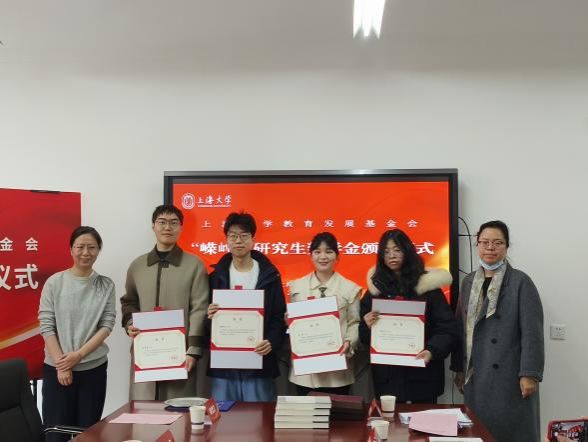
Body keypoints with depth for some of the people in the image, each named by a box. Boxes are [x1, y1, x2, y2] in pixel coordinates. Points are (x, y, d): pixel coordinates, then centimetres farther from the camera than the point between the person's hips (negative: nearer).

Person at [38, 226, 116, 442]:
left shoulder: (106, 285, 1)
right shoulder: (54, 283, -3)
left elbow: (107, 325, -3)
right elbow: (46, 326, -5)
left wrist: (79, 355, -13)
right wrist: (61, 364, -10)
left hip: (94, 368, 1)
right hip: (56, 368, -1)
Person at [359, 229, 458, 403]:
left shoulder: (427, 284, 0)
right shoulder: (376, 286, 8)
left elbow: (448, 328, -5)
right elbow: (364, 337, 11)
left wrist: (432, 351, -21)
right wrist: (367, 326, -11)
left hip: (422, 374, -2)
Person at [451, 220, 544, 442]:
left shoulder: (521, 282, -6)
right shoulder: (469, 282, 10)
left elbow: (532, 332, -10)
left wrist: (530, 374, -15)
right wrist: (459, 368, 13)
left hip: (510, 375, -4)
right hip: (475, 375, 5)